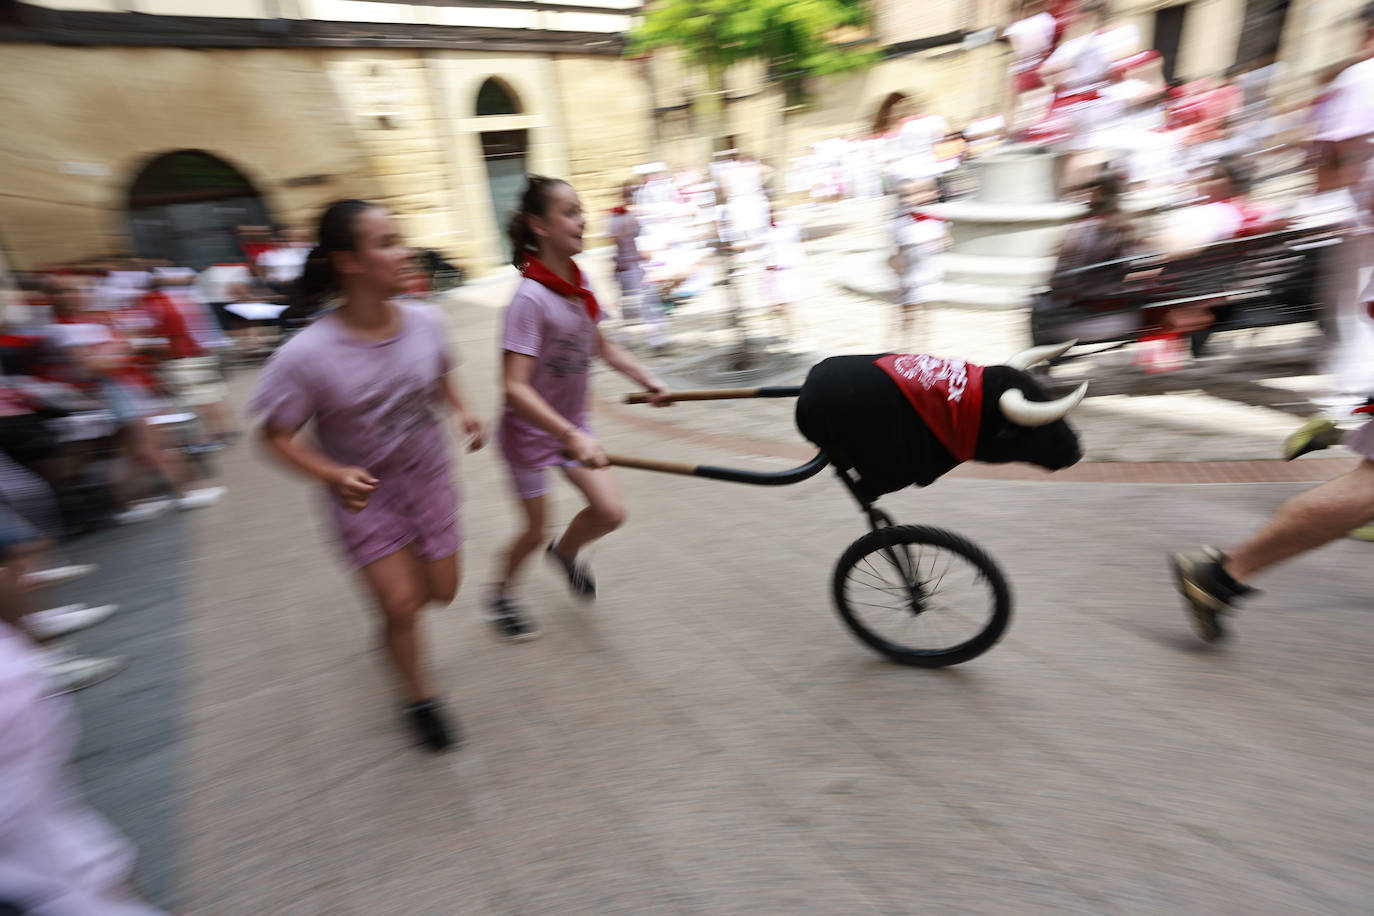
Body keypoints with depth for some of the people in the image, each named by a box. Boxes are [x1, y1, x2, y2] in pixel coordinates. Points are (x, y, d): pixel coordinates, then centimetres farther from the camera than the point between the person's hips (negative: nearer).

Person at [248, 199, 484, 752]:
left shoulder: (424, 322, -13)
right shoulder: (306, 355, -25)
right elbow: (276, 435, -13)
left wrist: (463, 412, -9)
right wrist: (333, 475, -28)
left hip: (428, 480, 4)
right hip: (363, 496, -4)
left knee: (441, 592, 13)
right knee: (401, 607, -2)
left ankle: (389, 605, 52)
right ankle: (419, 697, 29)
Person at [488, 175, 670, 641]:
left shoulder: (578, 282, -3)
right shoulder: (530, 298, -27)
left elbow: (601, 345, 11)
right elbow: (514, 388, -33)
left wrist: (647, 379, 0)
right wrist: (573, 436, -39)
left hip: (571, 423, 6)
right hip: (530, 431, -6)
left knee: (611, 511, 0)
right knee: (535, 530, 10)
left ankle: (565, 552, 33)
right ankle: (501, 593, 41)